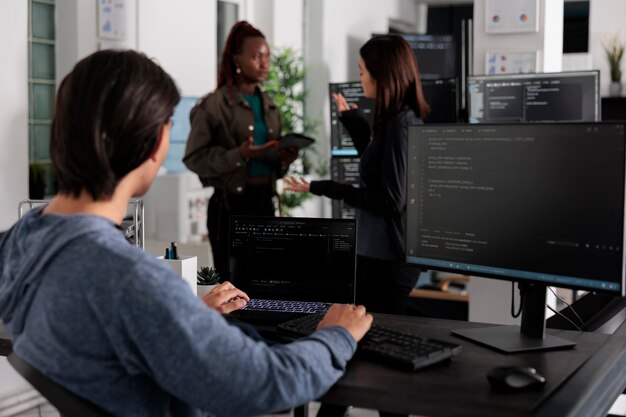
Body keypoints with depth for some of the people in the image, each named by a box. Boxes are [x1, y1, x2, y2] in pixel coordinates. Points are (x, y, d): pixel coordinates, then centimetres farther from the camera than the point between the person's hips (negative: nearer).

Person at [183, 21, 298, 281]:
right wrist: (238, 155, -22)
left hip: (264, 201, 6)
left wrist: (283, 159, -1)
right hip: (230, 204, -6)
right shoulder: (214, 105, -8)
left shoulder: (269, 106, 13)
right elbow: (193, 157, -12)